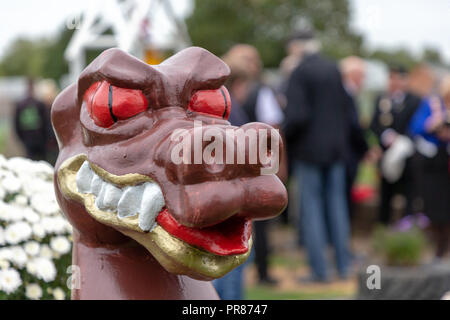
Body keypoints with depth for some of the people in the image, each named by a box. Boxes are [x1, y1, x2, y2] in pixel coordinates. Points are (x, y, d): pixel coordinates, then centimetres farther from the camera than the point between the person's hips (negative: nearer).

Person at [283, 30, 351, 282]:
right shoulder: (335, 70, 5)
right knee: (337, 205, 11)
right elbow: (345, 109, 9)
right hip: (336, 148, 6)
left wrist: (286, 137, -3)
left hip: (309, 149, -6)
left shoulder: (300, 73, -14)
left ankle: (319, 269, 1)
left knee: (311, 207, 1)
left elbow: (297, 115, -21)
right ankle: (344, 266, 14)